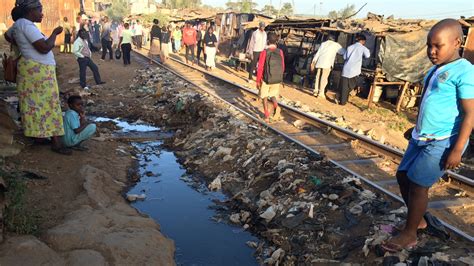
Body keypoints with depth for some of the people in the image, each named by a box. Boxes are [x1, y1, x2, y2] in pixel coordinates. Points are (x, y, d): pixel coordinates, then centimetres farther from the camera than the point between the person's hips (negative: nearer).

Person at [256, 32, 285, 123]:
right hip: (277, 80, 3)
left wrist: (258, 81, -1)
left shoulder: (264, 52, -13)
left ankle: (267, 116, 14)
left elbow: (260, 68, -12)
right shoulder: (280, 52, -4)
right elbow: (282, 67, 3)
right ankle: (276, 107, -8)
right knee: (273, 95, 22)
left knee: (265, 97, 17)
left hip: (266, 80, -3)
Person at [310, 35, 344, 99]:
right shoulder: (336, 45, 14)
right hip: (327, 63, -4)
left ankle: (316, 91, 7)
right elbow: (343, 52, 11)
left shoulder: (323, 43, 25)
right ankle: (321, 93, -7)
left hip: (319, 62, 4)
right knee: (324, 78, -5)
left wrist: (313, 62, 16)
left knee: (318, 76, 11)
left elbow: (317, 53, 18)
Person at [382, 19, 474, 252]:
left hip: (442, 142, -9)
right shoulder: (435, 70, 11)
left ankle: (409, 235, 15)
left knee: (417, 185, -3)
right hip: (422, 138, 9)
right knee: (403, 176, 13)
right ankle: (419, 220, 33)